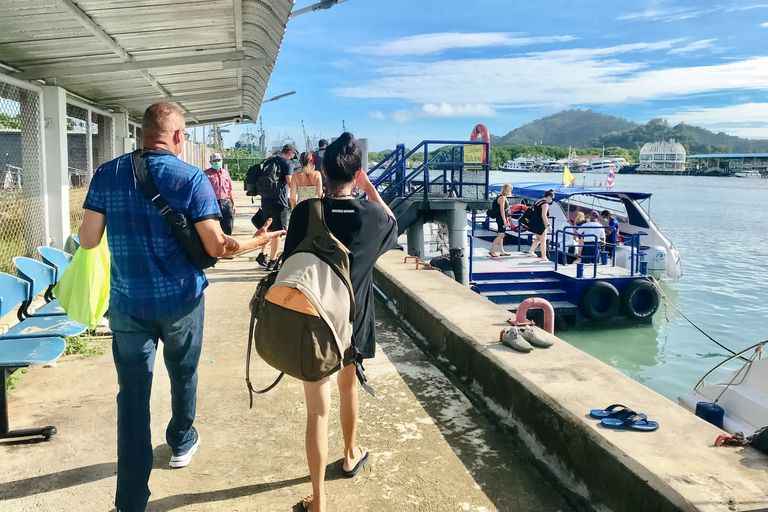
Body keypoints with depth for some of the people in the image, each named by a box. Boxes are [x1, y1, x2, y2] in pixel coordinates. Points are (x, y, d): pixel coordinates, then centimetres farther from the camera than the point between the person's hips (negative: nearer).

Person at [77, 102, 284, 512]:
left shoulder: (108, 174, -3)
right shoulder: (191, 179, -12)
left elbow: (87, 240, -2)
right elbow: (217, 247, -15)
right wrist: (259, 240, 2)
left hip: (127, 304, 1)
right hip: (180, 302, -1)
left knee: (133, 392, 7)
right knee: (183, 376, 23)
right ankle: (181, 443, 46)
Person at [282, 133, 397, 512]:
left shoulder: (305, 212, -15)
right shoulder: (372, 215, -9)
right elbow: (392, 225, 16)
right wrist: (370, 188, 9)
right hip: (353, 322, 2)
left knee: (318, 408, 4)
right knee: (348, 385, 28)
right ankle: (351, 455, 49)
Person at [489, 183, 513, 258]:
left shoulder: (504, 197, 15)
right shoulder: (502, 197, -15)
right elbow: (502, 210, -20)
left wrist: (506, 219, 23)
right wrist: (504, 221, -22)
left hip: (502, 219, 10)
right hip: (501, 219, -10)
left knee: (501, 235, 12)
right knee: (501, 235, -10)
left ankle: (502, 251, 17)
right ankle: (491, 251, -8)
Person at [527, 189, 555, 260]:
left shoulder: (537, 202, 13)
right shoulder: (545, 204, -15)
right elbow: (543, 215, -23)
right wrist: (548, 225, -21)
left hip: (533, 223, 9)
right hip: (540, 224, -9)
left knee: (538, 239, 24)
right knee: (543, 240, 1)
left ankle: (531, 252, 20)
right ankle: (544, 257, 4)